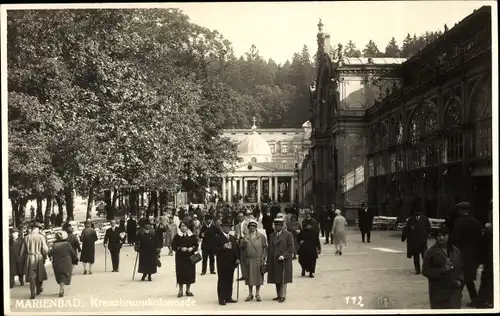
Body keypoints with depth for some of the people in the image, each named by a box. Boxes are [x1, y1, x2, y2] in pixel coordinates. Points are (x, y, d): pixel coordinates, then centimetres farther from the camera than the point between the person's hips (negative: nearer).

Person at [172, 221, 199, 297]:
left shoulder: (192, 236, 4)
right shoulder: (177, 236, -1)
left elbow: (196, 245, 6)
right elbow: (173, 246, -4)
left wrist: (192, 248, -13)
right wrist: (180, 248, -18)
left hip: (190, 257, 2)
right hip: (180, 257, -2)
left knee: (190, 273, 4)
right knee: (181, 273, -2)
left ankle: (188, 290, 18)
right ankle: (180, 291, 9)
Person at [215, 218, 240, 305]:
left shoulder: (233, 238, 17)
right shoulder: (218, 238, -3)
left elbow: (237, 249, 17)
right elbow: (215, 249, -12)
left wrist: (237, 258, 4)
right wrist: (223, 248, -27)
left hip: (231, 263, 6)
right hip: (222, 263, -5)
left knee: (230, 281, 8)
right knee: (222, 281, -2)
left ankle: (228, 297, 15)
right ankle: (221, 299, 0)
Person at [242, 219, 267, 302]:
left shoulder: (261, 236, 2)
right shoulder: (246, 237, 7)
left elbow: (265, 247, 1)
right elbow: (242, 248, 4)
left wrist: (263, 257, -7)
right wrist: (243, 243, -16)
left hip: (258, 260, -2)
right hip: (249, 260, 2)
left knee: (258, 277, 3)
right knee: (249, 277, 7)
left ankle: (257, 294, 13)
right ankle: (250, 294, 17)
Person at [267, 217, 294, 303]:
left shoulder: (288, 235, 0)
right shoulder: (272, 235, 16)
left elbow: (290, 247, -5)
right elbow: (269, 248, 16)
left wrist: (283, 256, -17)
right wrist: (269, 260, 9)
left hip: (284, 261, -5)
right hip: (274, 261, 5)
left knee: (283, 279, -4)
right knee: (276, 279, 6)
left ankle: (283, 296, -1)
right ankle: (279, 295, 13)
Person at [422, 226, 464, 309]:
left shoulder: (455, 251, 6)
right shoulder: (431, 252, -6)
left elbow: (460, 268, 16)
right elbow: (425, 271, -8)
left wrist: (460, 280, -2)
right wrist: (441, 271, -19)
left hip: (454, 289, 2)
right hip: (438, 290, -2)